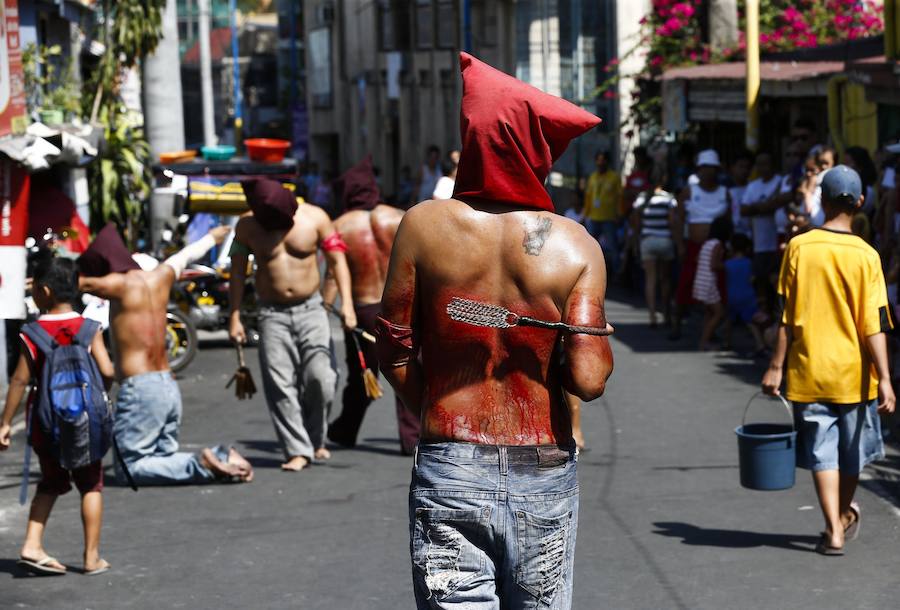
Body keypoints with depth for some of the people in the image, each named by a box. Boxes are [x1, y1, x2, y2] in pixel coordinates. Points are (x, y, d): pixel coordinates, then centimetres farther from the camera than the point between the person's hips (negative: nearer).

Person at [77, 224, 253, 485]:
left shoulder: (122, 284, -7)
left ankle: (200, 465, -20)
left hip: (139, 388, -8)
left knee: (130, 468, -6)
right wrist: (211, 237, 51)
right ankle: (222, 458, -3)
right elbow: (184, 256, 33)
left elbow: (82, 283, -19)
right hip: (169, 386, 8)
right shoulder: (159, 278, 14)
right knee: (164, 458, 15)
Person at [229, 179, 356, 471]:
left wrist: (346, 303, -8)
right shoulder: (247, 227, 0)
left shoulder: (314, 218, -2)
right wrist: (234, 317, 3)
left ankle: (316, 440, 11)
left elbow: (337, 260, 1)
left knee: (319, 377, -11)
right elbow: (238, 273, 6)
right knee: (280, 386, -7)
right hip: (272, 314, 1)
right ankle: (298, 451, -2)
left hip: (311, 310, -1)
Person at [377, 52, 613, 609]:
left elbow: (395, 354, 1)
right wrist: (603, 343, 8)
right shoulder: (576, 246, -5)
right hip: (544, 477, 1)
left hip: (448, 467, -1)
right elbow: (588, 380, -13)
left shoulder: (424, 226, -4)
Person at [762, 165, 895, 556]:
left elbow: (786, 315, -4)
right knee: (852, 449, 19)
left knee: (822, 452, 3)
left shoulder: (799, 247, -7)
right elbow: (874, 325, -12)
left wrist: (776, 366, 2)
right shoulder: (865, 255, -9)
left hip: (809, 372, 0)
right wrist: (884, 380, -10)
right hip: (852, 371, 0)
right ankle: (845, 514, 38)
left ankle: (834, 531, -6)